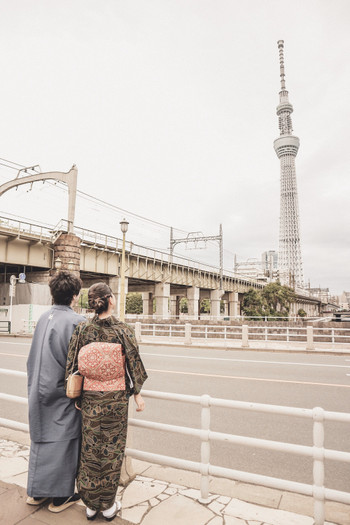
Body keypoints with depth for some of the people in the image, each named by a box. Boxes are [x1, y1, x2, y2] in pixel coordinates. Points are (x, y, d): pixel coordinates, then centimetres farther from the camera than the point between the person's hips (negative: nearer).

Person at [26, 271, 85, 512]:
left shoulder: (44, 318, 1)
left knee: (41, 438, 19)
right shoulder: (76, 321, -20)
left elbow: (33, 357, 10)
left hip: (40, 389, 7)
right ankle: (61, 496, 23)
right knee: (63, 440, 9)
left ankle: (36, 492, 34)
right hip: (63, 392, -6)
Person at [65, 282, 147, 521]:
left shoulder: (83, 330, -7)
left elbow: (73, 365, -2)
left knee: (90, 448, 17)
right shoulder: (123, 330, -15)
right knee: (111, 448, 14)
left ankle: (90, 504, 33)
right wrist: (138, 394, 2)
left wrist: (76, 395, 10)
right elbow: (133, 363, -10)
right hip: (116, 397, -2)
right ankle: (108, 505, 29)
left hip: (90, 397, 3)